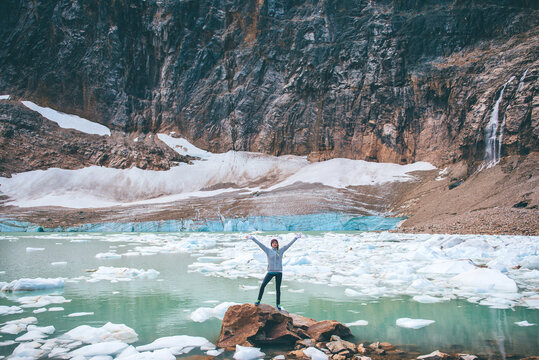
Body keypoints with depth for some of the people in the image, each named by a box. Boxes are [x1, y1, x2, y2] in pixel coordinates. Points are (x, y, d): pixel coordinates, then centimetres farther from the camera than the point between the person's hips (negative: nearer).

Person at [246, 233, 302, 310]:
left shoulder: (281, 251, 4)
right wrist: (252, 237, -8)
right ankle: (258, 300, -1)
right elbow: (259, 244, -3)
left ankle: (278, 304, 16)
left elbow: (289, 244, 5)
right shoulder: (268, 251, 2)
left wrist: (296, 237, 4)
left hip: (279, 272, 1)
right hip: (270, 272, -1)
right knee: (263, 285, -15)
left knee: (278, 289, 3)